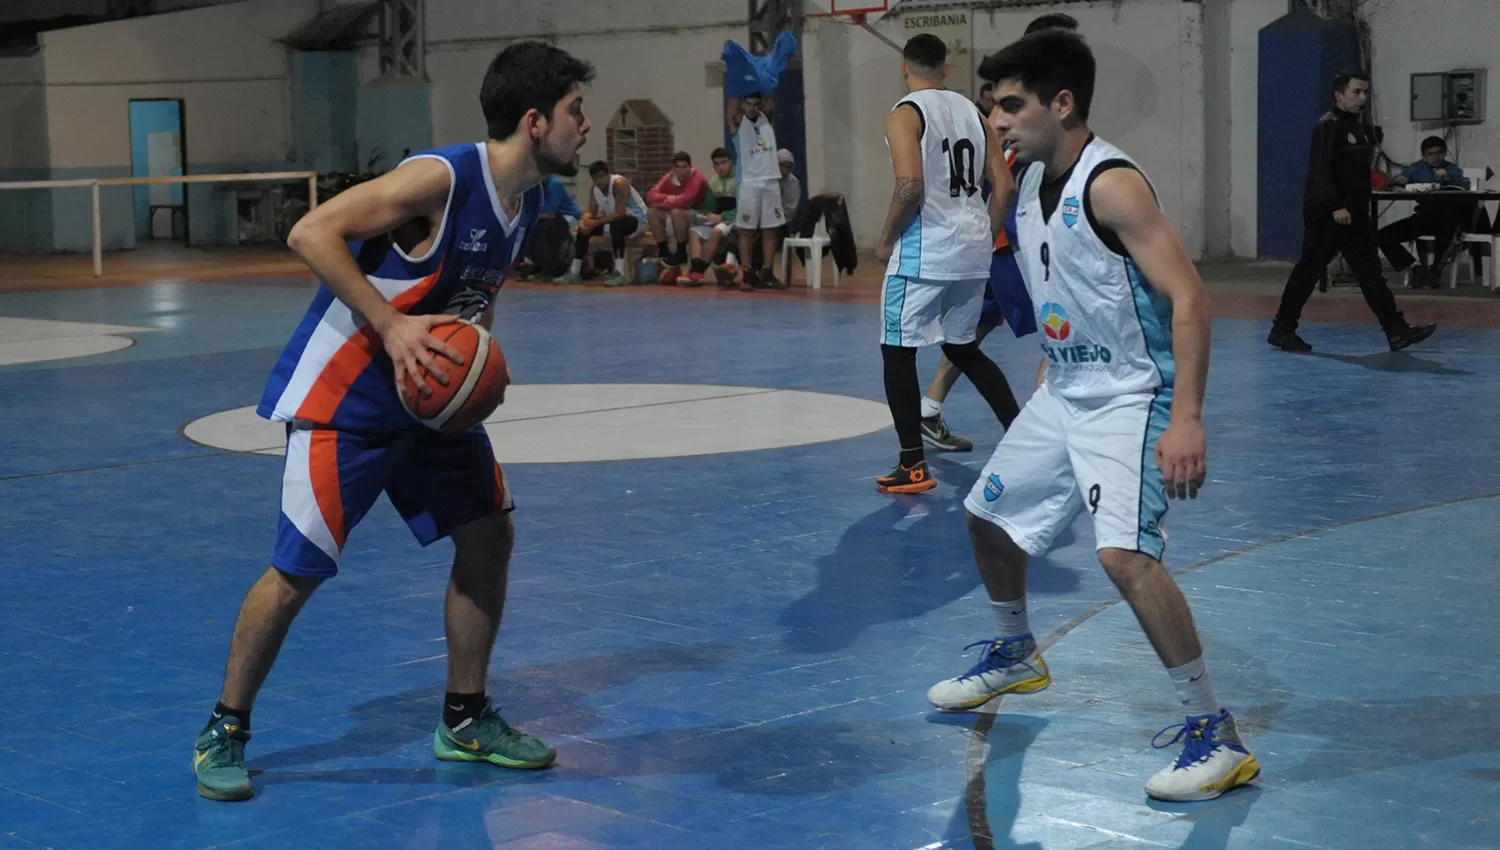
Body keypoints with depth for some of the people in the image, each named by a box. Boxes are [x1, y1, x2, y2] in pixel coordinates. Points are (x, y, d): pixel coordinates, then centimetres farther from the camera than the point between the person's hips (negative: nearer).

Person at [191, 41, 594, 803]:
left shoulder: (526, 201, 1)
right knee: (299, 570, -6)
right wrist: (391, 326, -31)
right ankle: (224, 733, 11)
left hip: (430, 394, 8)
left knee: (488, 533, 6)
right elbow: (311, 233, -28)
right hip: (344, 396, -8)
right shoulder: (440, 180, -25)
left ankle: (465, 720, 19)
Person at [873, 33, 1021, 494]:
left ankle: (913, 466, 3)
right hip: (972, 251, 7)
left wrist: (885, 240, -7)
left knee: (898, 352, 5)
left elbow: (910, 186, -20)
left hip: (924, 250, -7)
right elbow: (1005, 187, 9)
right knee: (963, 348, 22)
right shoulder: (971, 111, 12)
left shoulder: (905, 114, -7)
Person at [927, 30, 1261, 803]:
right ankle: (1014, 654, 47)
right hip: (1063, 392, 10)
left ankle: (1215, 734, -16)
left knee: (1124, 553, -26)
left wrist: (1186, 420, -33)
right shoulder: (1031, 181, 5)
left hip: (1128, 398, -10)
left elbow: (1188, 298, -27)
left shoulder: (1110, 184, -22)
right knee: (988, 517, 21)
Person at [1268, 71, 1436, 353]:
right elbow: (1321, 171, -20)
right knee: (1309, 269, -3)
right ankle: (1282, 329, 6)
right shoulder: (1328, 126, -11)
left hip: (1355, 214, 9)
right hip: (1326, 214, -9)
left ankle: (1396, 331, -1)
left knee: (1370, 271, 3)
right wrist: (1336, 206, -25)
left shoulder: (1361, 129, 17)